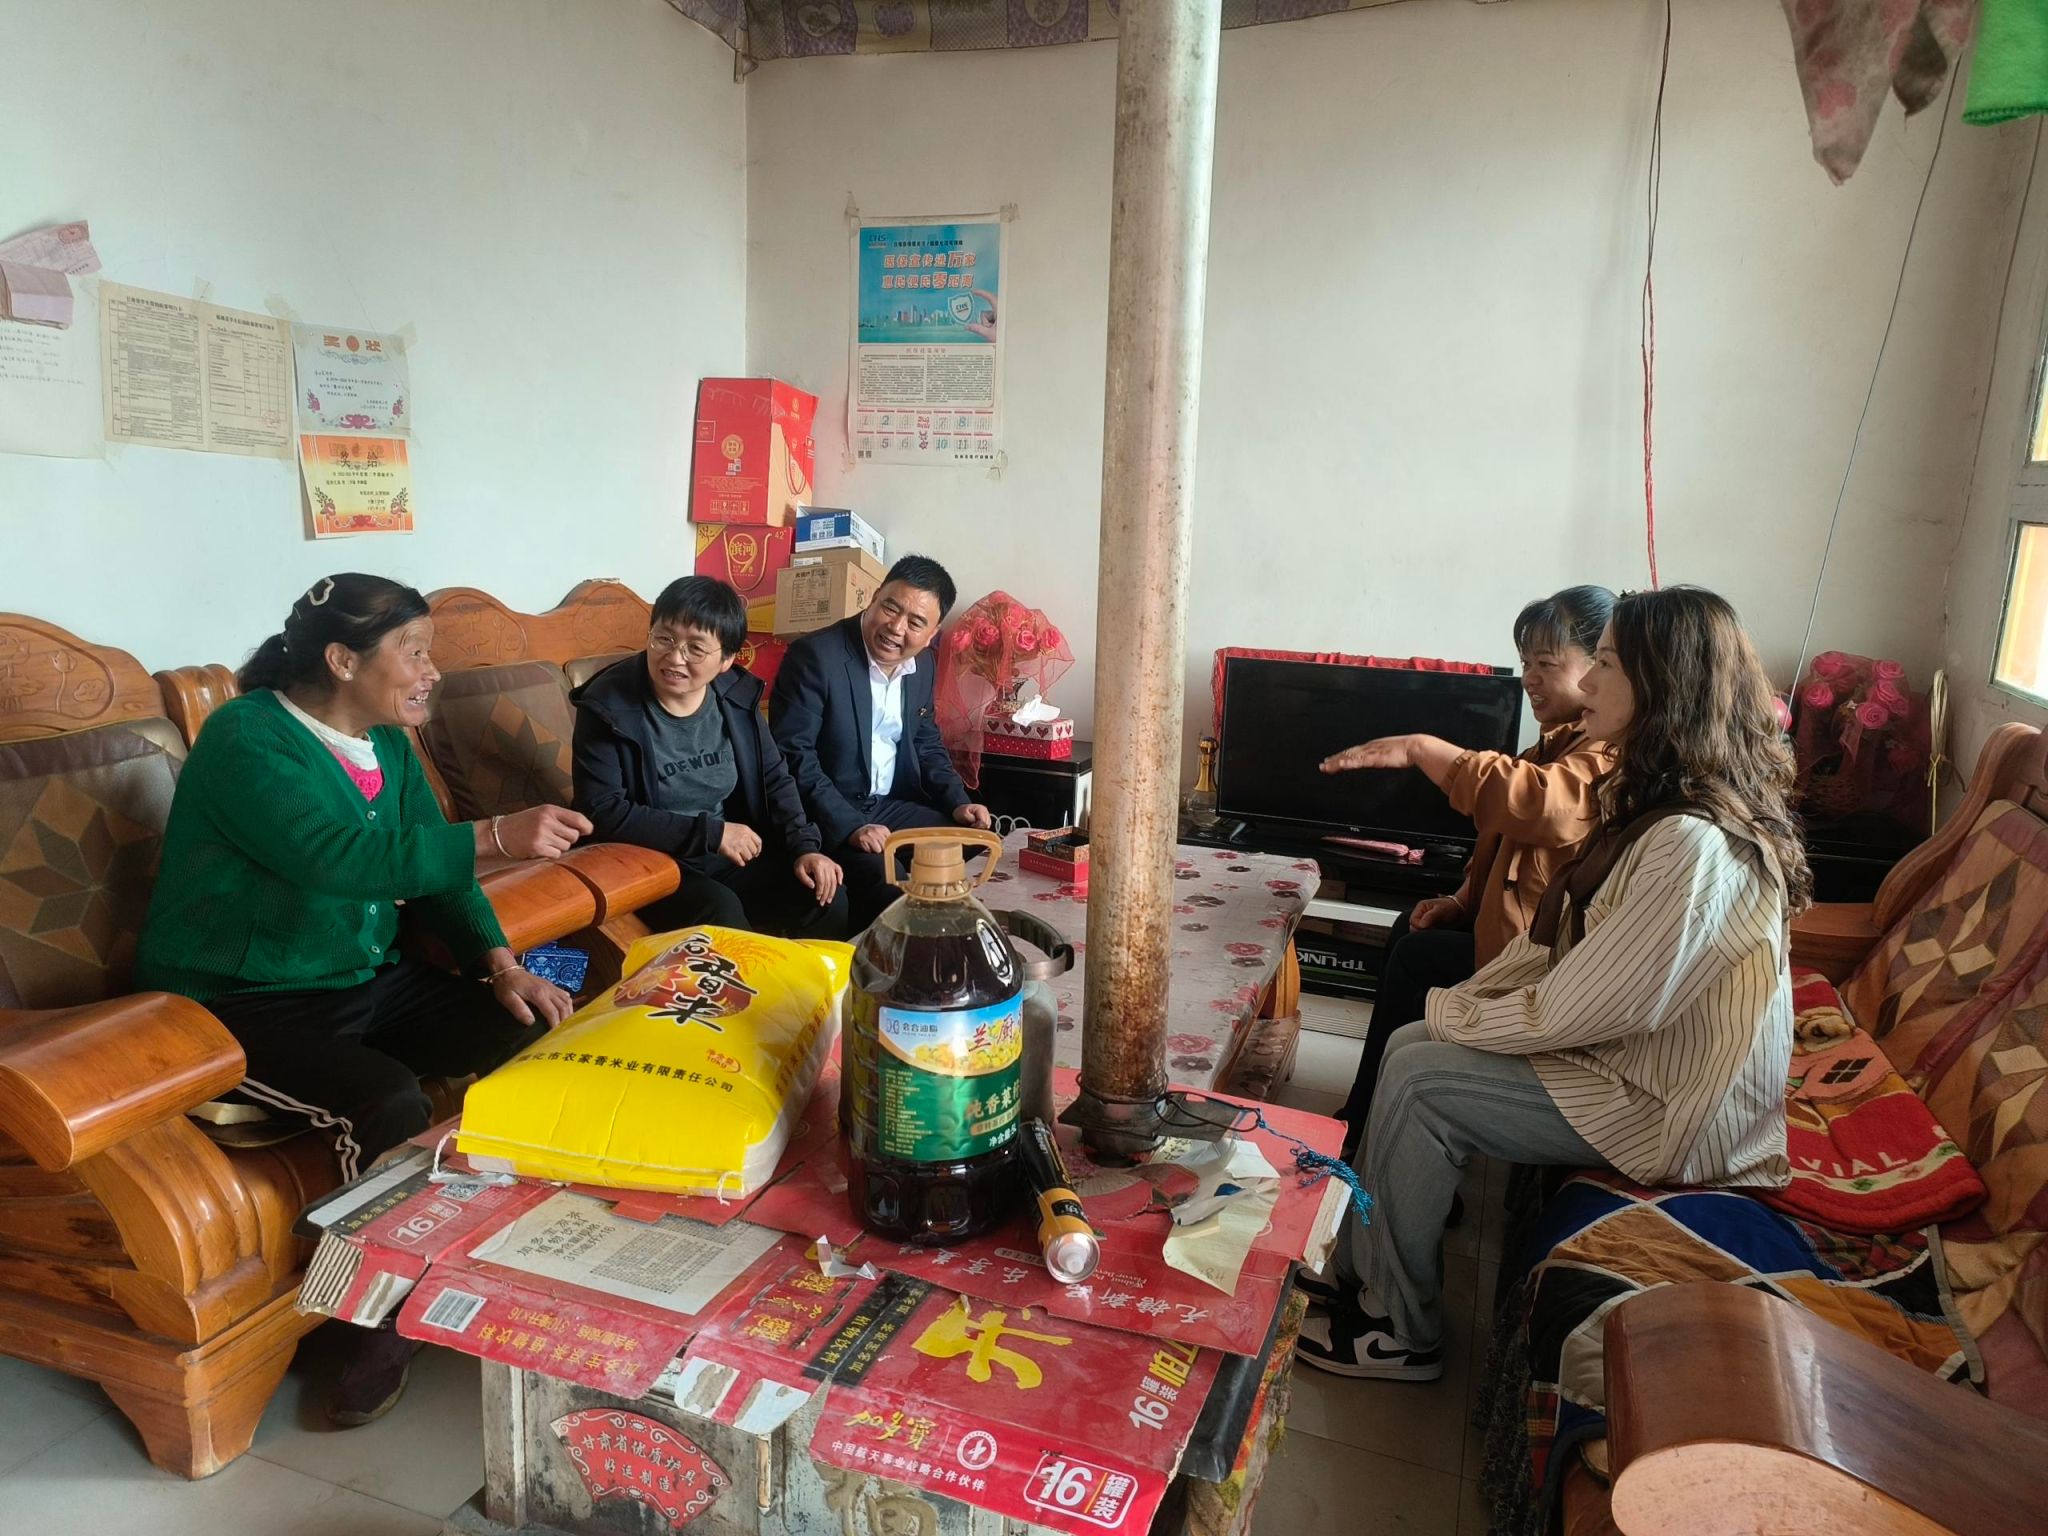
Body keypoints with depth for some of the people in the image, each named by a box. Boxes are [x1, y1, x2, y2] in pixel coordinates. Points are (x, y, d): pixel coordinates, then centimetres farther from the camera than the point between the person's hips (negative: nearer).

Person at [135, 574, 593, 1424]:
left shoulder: (387, 744, 7)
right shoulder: (246, 739, -18)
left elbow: (430, 867, 6)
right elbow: (340, 857, -33)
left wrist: (501, 965, -8)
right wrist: (494, 836, -36)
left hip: (370, 982, 8)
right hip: (243, 1005, -7)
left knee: (532, 1033, -10)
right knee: (389, 1104, -32)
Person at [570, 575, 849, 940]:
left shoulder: (736, 694, -1)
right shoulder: (608, 706, -15)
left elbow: (775, 779, 8)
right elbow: (603, 812, -19)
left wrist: (804, 848, -8)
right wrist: (710, 831, -19)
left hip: (730, 854, 5)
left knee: (826, 900, -11)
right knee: (721, 911, -32)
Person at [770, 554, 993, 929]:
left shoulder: (920, 668, 7)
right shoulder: (815, 656, -16)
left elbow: (927, 745, 18)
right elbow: (793, 755, -20)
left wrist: (958, 803, 1)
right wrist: (850, 826, -28)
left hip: (891, 807, 8)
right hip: (823, 817, -7)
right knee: (892, 886, -29)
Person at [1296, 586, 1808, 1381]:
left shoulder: (1694, 846, -29)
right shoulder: (1654, 804, 3)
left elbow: (1571, 1011, -26)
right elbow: (1562, 937, 9)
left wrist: (1455, 1015, -11)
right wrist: (1465, 1001, -1)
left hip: (1670, 1109, -9)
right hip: (1634, 1048, 9)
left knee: (1420, 1084, -15)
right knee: (1408, 1044, 1)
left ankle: (1401, 1330, 4)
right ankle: (1359, 1275, 13)